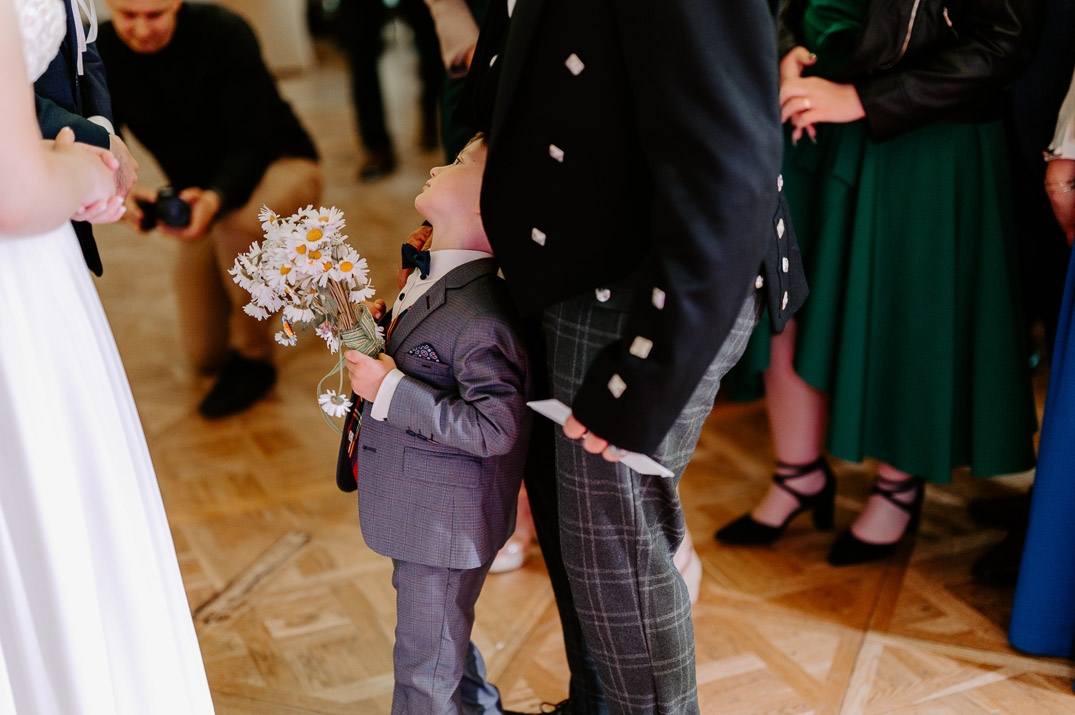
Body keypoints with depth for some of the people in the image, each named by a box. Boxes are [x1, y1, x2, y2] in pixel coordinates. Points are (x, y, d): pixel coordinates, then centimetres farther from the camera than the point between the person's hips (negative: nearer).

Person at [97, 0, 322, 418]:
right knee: (205, 354, 3)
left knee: (237, 221, -43)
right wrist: (120, 194, -38)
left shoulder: (223, 34, -25)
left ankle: (252, 357, -19)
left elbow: (250, 144, -27)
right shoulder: (101, 56, -14)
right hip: (204, 193, 5)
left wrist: (216, 198, -48)